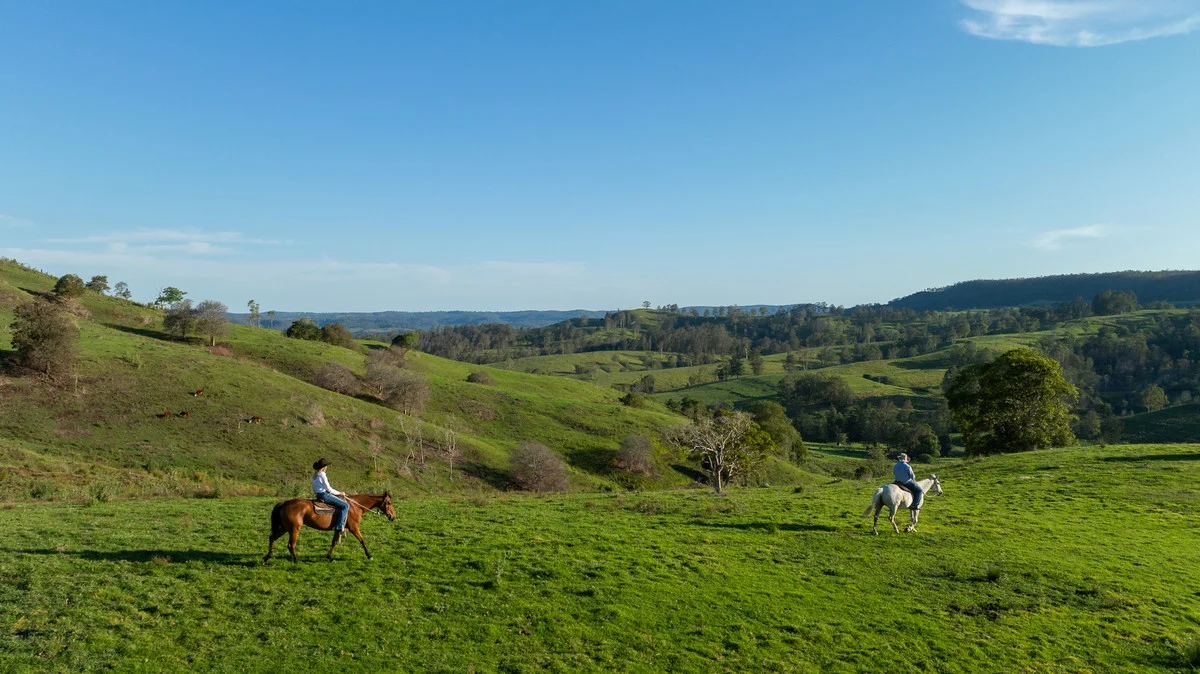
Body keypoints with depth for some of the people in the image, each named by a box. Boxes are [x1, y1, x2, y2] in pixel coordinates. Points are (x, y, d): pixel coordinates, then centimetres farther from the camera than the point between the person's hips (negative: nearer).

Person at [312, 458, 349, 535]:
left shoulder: (314, 475, 12)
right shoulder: (322, 475, -17)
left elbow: (314, 490, 19)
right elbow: (329, 489, -16)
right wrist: (339, 493, -4)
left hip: (319, 495, 10)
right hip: (325, 495, -10)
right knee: (345, 505, -13)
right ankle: (338, 527, -18)